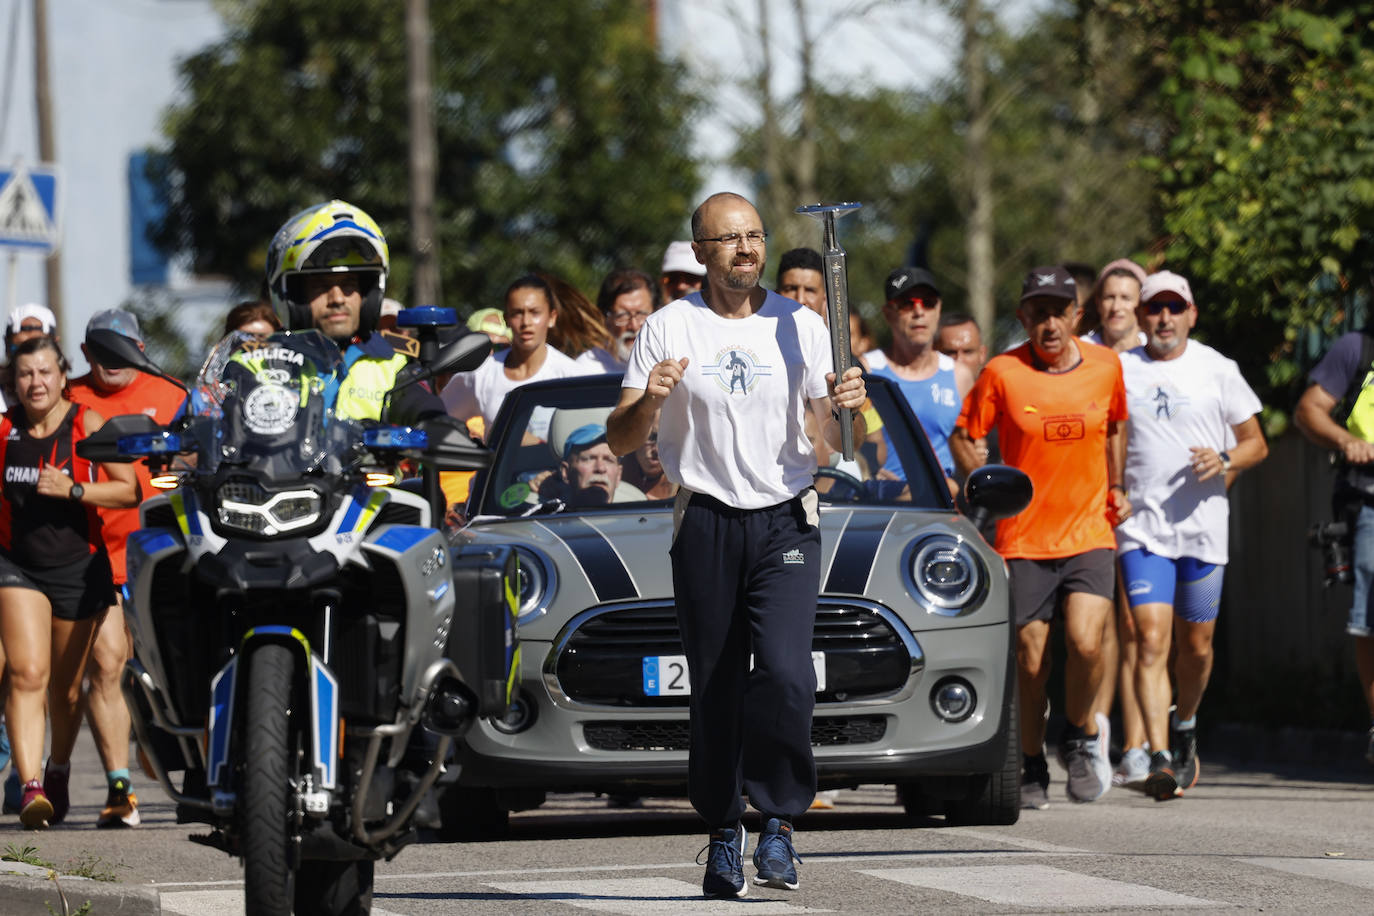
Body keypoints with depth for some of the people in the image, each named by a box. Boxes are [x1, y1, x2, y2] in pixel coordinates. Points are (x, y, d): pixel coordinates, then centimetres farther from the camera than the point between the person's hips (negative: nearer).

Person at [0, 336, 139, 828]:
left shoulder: (87, 425, -7)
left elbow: (130, 490, -9)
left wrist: (72, 489, -20)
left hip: (78, 566, 0)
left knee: (66, 689, 11)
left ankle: (58, 770, 39)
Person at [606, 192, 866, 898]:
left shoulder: (799, 326, 7)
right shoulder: (670, 328, 4)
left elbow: (839, 442, 9)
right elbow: (619, 441, 2)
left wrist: (846, 408, -13)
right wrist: (651, 401, -19)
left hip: (787, 522, 0)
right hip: (706, 525, 0)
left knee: (785, 673, -19)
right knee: (716, 689, 2)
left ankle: (778, 820, -8)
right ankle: (724, 836, 13)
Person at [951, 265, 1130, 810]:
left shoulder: (1105, 366, 3)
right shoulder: (1002, 373, -5)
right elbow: (964, 437, 5)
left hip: (1090, 534, 1)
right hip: (1024, 540, -1)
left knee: (1085, 643, -18)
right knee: (1030, 661, 1)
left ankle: (1081, 734, 9)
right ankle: (1033, 766, 22)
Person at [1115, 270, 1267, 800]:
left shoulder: (1217, 370, 5)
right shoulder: (1119, 371, 6)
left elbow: (1256, 443, 8)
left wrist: (1224, 461, -12)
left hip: (1202, 527, 1)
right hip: (1141, 530, -1)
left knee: (1196, 646, 10)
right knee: (1151, 641, -14)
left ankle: (1185, 726, 38)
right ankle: (1160, 757, -20)